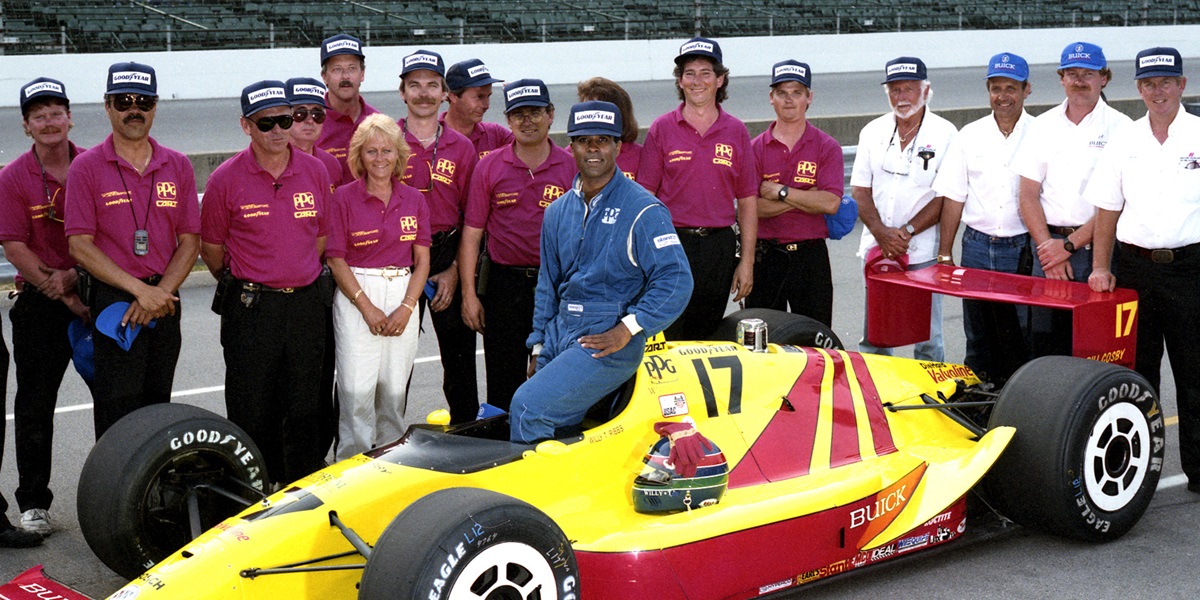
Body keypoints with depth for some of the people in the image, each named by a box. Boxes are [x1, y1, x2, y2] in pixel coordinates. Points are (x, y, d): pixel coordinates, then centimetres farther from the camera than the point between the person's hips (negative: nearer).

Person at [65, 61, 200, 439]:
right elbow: (80, 246, -7)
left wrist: (161, 292, -11)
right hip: (112, 302, -3)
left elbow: (190, 241, 6)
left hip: (164, 304, 4)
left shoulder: (178, 167, 8)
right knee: (118, 412, -5)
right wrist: (140, 289, -15)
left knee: (158, 408, 10)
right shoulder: (87, 167, -2)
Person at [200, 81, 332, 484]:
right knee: (252, 412, 3)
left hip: (305, 303, 3)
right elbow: (211, 249, 5)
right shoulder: (226, 179, -6)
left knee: (306, 409, 10)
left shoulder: (315, 172, 3)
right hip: (250, 310, -3)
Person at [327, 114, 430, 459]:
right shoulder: (344, 198, -1)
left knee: (395, 389, 4)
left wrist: (407, 307, -5)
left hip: (403, 297, 3)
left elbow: (422, 259, 8)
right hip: (356, 296, -3)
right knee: (357, 391, -8)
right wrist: (367, 307, -10)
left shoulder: (413, 199, 9)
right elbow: (336, 260, -3)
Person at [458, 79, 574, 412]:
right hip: (504, 282, 0)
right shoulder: (489, 167, 2)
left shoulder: (572, 167, 2)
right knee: (503, 387, 6)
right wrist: (469, 294, -3)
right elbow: (471, 233, 2)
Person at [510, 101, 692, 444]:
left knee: (529, 407, -19)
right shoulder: (558, 212, 15)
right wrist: (538, 346, 17)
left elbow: (676, 280, -12)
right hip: (560, 334, 7)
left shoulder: (643, 210, -7)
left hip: (609, 341, -7)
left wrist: (627, 330, -17)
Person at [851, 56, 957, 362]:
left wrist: (906, 231, -13)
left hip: (923, 253, -3)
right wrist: (881, 232, -9)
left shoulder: (945, 134, -1)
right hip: (877, 249, 3)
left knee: (926, 339, -1)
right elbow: (860, 190, 7)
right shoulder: (873, 132, 10)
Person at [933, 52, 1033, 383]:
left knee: (1021, 338, -3)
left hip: (1023, 248, -3)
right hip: (977, 245, 3)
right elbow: (954, 198, 9)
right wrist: (945, 253, 6)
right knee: (978, 335, 9)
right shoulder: (970, 136, 8)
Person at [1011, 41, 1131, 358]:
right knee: (1043, 341, 3)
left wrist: (1070, 244, -11)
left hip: (1096, 247, -3)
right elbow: (1028, 195, 7)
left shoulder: (1120, 128, -1)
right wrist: (1048, 246, -6)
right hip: (1048, 244, 3)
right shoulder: (1042, 126, 10)